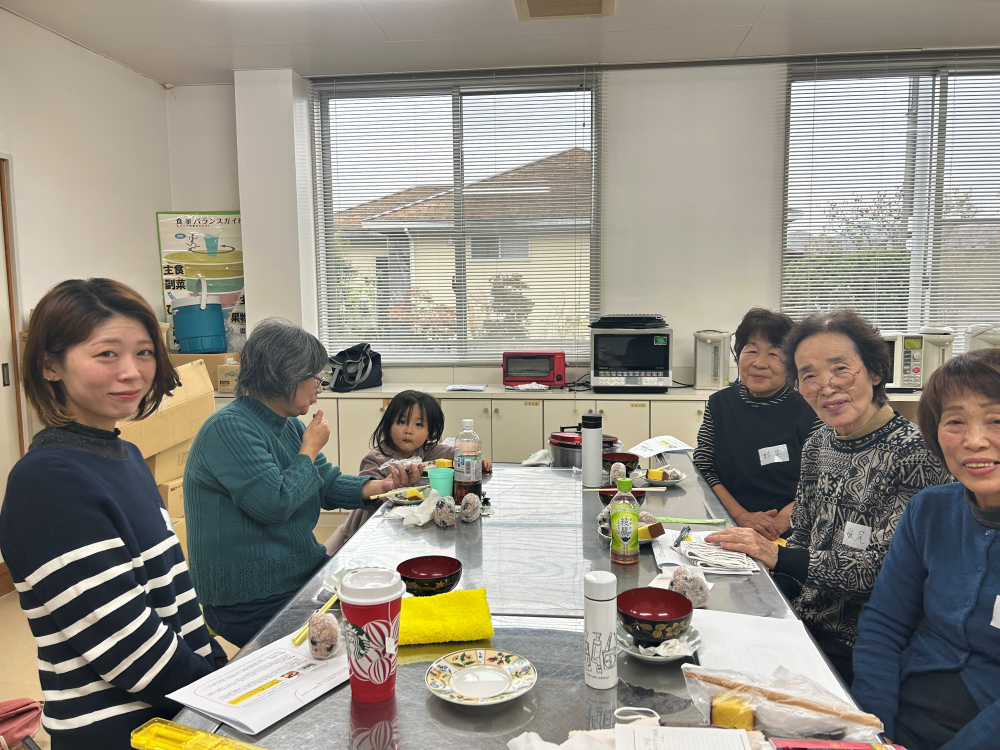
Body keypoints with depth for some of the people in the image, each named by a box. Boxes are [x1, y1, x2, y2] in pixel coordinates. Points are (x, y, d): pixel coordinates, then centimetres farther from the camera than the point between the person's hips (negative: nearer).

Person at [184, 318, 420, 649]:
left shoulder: (289, 424, 10)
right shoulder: (229, 428, -20)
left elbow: (328, 485, 13)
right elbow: (276, 503, -28)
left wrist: (377, 486, -5)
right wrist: (309, 450, -13)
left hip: (301, 572, 9)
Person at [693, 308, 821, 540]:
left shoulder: (807, 411, -2)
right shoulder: (720, 404, 8)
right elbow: (703, 469, 3)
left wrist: (780, 522, -18)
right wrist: (742, 517, -9)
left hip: (791, 538, -2)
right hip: (729, 532, 3)